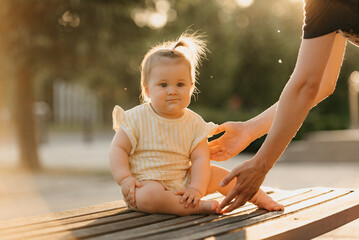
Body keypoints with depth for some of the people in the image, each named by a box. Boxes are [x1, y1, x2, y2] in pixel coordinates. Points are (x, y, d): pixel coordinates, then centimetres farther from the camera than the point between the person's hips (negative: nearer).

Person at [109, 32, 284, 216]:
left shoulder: (194, 123, 0)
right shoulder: (137, 118, -8)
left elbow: (200, 159, -5)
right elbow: (118, 148, -7)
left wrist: (196, 189, -21)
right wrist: (125, 179, -22)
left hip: (183, 184, 4)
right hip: (147, 184, -4)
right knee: (148, 195, -37)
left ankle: (259, 197, 16)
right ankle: (199, 207, -30)